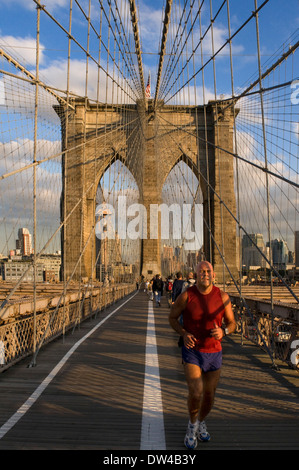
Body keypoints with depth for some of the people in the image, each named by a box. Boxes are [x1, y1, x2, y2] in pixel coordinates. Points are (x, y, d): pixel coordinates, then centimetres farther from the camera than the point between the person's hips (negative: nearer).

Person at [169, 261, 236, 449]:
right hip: (192, 351, -2)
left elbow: (232, 323, 2)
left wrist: (223, 331, -22)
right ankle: (192, 425, 13)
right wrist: (184, 334, -17)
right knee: (195, 393, -19)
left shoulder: (222, 296, -8)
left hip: (214, 353, 3)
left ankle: (202, 423, 47)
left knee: (209, 395, 14)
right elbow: (172, 317, 2)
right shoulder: (186, 296, -12)